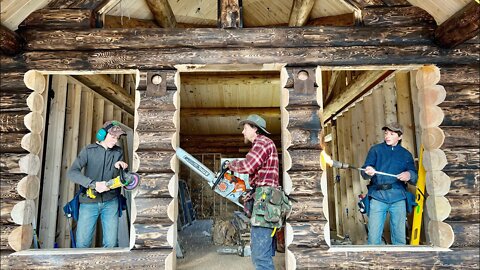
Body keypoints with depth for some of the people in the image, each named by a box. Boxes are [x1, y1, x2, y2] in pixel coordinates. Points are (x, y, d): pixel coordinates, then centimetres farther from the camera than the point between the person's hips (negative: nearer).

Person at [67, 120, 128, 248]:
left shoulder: (118, 152, 5)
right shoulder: (89, 150, -2)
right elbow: (72, 173, -14)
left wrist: (118, 166, -18)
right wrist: (94, 184, -26)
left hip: (110, 202, 2)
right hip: (89, 202, -1)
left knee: (111, 243, 1)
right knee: (82, 243, 3)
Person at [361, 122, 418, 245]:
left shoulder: (406, 154, 14)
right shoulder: (375, 150, 8)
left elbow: (415, 177, 11)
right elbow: (364, 172, -1)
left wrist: (409, 175, -12)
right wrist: (368, 172, -24)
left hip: (398, 199, 2)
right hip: (377, 197, -2)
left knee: (400, 237, 10)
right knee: (373, 237, -2)